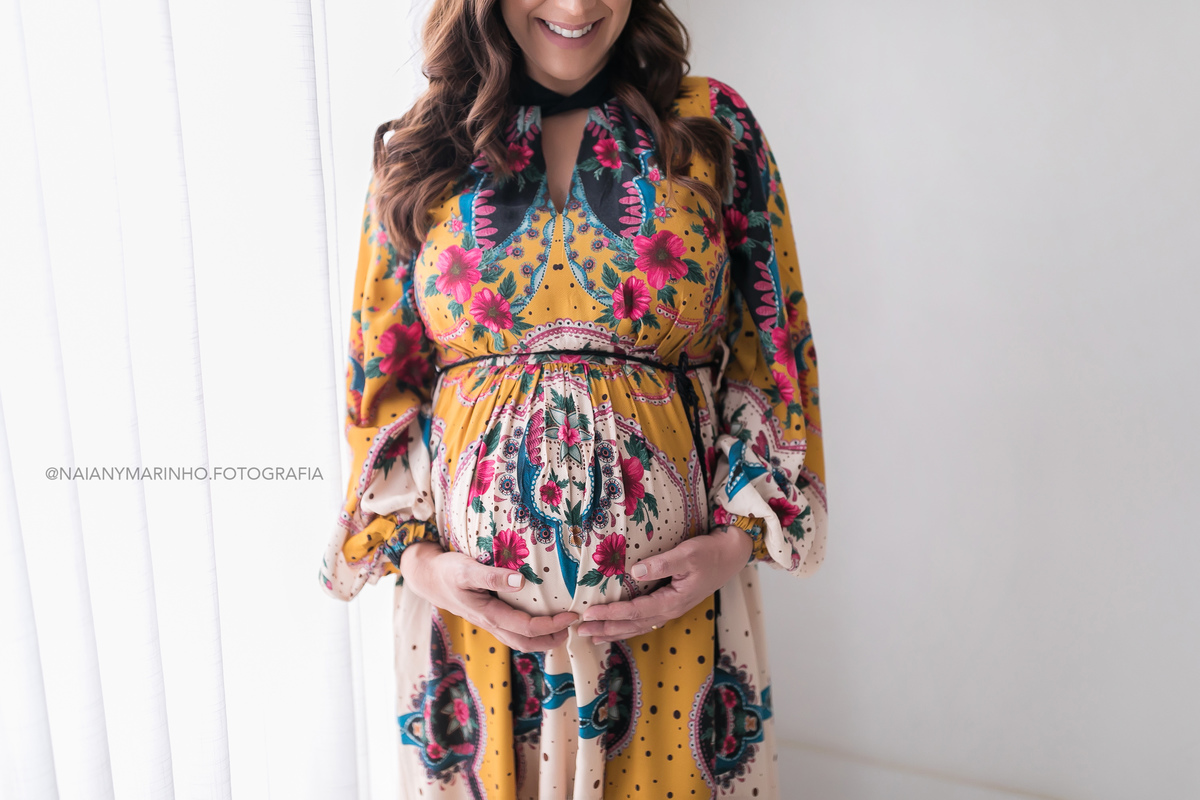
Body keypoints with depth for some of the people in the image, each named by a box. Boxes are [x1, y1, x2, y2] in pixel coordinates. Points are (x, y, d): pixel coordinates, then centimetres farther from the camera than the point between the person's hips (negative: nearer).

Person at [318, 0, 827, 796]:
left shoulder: (713, 124, 0)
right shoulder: (419, 149, 3)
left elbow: (771, 353, 2)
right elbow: (378, 374, 5)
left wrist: (739, 538, -8)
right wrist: (415, 555, -6)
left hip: (672, 587, 0)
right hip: (471, 587, 1)